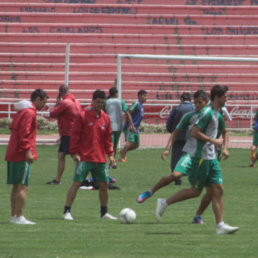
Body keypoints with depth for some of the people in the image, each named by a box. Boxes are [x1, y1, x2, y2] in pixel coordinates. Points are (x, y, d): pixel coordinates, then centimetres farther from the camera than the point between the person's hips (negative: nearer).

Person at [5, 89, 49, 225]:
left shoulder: (21, 111, 19)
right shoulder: (29, 113, -10)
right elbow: (24, 133, -19)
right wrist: (28, 150, -22)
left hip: (12, 154, 10)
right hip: (22, 155, -10)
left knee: (16, 186, 12)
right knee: (23, 186, -9)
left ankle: (14, 216, 15)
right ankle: (19, 217, -12)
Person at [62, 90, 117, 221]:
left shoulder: (105, 118, 10)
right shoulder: (83, 116, -5)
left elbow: (108, 138, 16)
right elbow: (75, 135, -6)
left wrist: (110, 154, 8)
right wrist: (74, 153, -12)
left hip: (100, 159, 5)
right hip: (84, 158, -5)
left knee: (104, 184, 7)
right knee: (77, 183, -10)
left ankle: (104, 212, 21)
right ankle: (67, 211, -7)